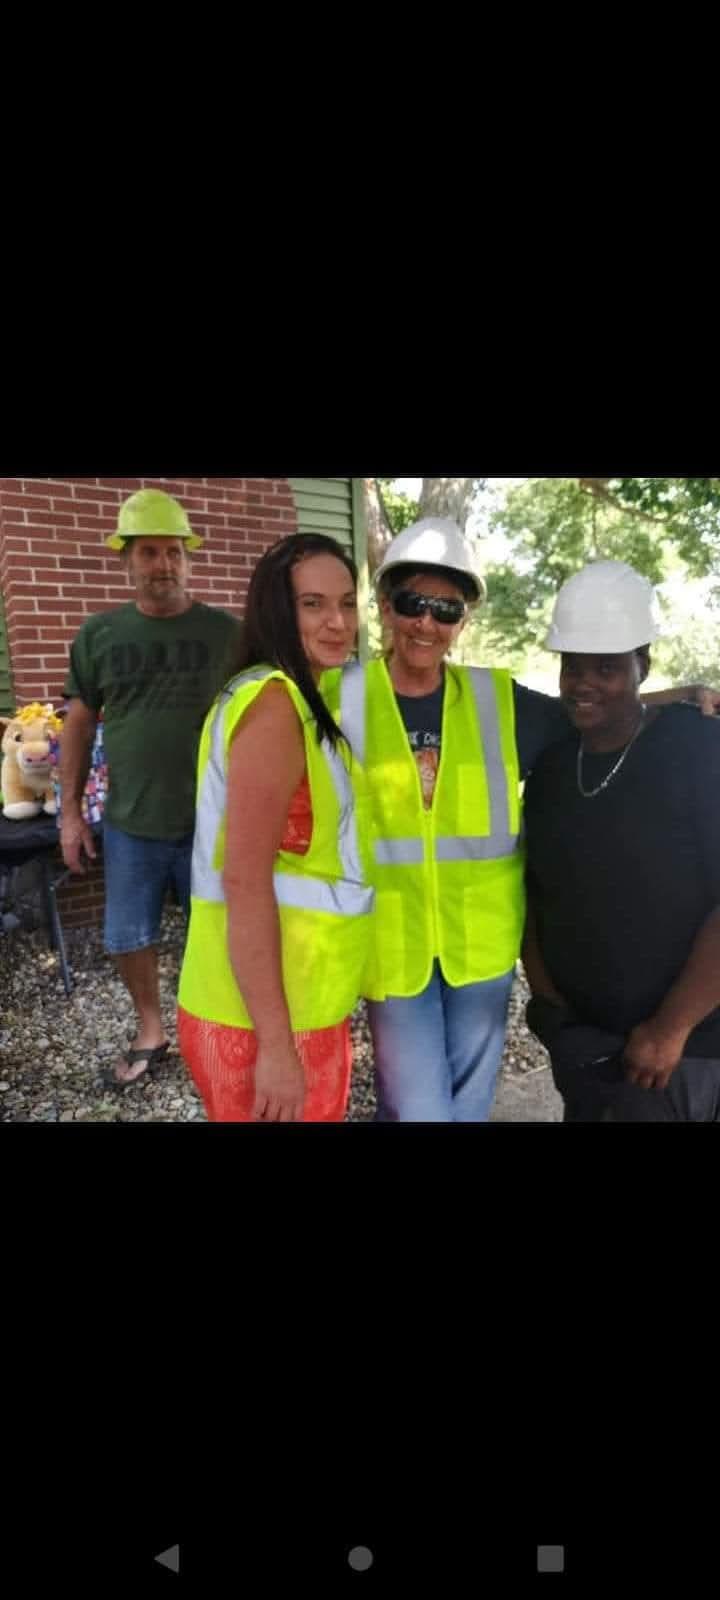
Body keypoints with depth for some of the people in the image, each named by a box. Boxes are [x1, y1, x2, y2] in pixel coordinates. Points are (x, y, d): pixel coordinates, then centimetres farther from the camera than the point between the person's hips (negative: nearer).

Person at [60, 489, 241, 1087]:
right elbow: (79, 724, 7)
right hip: (129, 824, 2)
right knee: (128, 938, 13)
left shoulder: (226, 632, -2)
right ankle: (151, 1031, 36)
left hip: (211, 821, -2)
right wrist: (71, 811, 4)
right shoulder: (98, 634, 3)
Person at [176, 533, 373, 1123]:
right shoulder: (274, 703, -18)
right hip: (266, 1018, -9)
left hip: (300, 1005, 9)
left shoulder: (301, 701, 12)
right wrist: (276, 1045, -22)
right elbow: (245, 881, -24)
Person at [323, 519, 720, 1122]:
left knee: (469, 1103, 21)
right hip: (393, 943, -2)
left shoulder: (497, 699, -2)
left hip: (480, 939, 3)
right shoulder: (341, 697, -7)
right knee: (415, 1109, 5)